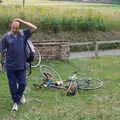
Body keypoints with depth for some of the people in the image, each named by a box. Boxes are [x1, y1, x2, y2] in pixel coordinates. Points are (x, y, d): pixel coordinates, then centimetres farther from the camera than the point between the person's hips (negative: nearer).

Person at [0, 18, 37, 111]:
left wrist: (22, 21, -10)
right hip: (10, 66, -1)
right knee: (12, 85, 7)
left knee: (22, 84, 6)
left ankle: (20, 94, 38)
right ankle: (15, 101, 25)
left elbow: (34, 28, -7)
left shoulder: (23, 34, 1)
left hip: (22, 65, 1)